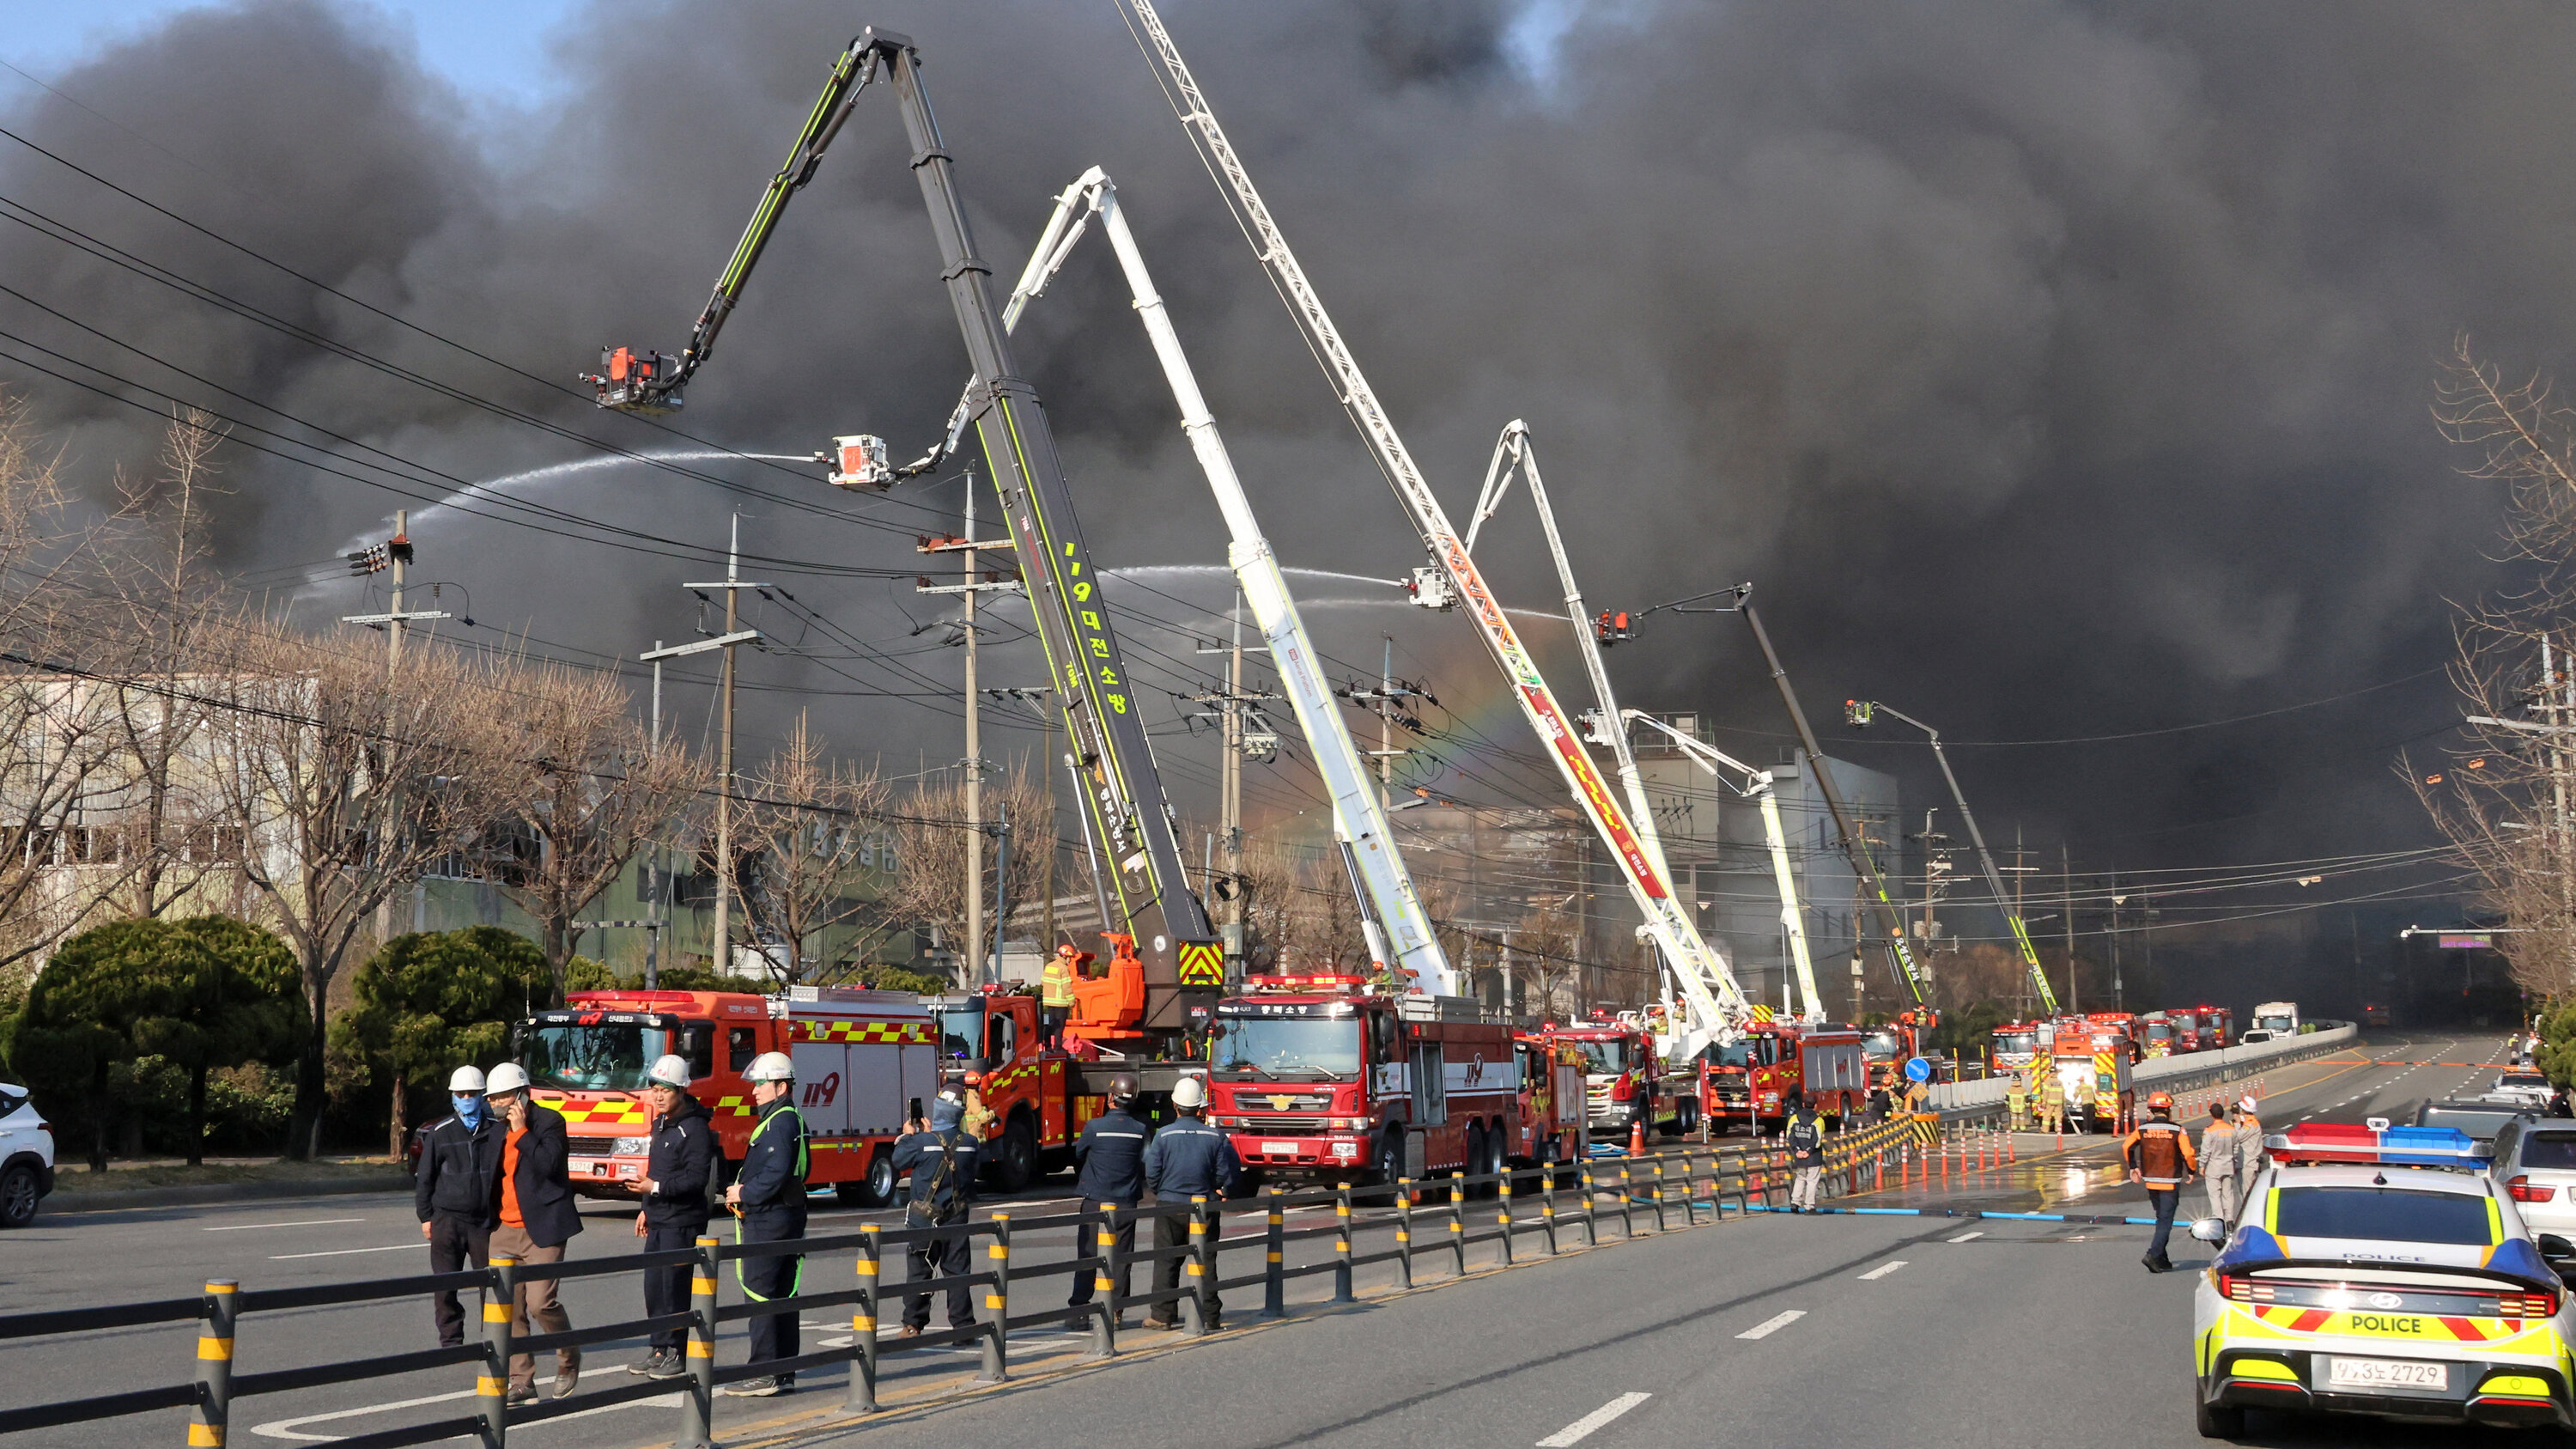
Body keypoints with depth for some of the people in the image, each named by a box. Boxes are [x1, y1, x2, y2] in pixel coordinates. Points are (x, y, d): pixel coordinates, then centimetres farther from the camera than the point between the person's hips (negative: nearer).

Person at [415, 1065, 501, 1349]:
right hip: (447, 1219, 0)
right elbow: (424, 1177, 9)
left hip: (486, 1219, 0)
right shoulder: (440, 1133, 3)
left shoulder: (499, 1130, 3)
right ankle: (451, 1341, 8)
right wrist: (426, 1216, 7)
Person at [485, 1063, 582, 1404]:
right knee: (509, 1309, 2)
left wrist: (521, 1131, -18)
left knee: (540, 1302, -15)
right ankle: (520, 1382, 9)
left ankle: (569, 1357, 11)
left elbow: (548, 1165, -20)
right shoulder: (499, 1130, 16)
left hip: (542, 1229, -7)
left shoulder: (549, 1121, -6)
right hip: (506, 1231, 7)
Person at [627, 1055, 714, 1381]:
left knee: (674, 1287, -7)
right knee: (654, 1287, 10)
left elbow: (697, 1177, -21)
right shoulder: (661, 1124, 16)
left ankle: (676, 1355, -1)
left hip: (683, 1221, -9)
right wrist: (647, 1209, 25)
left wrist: (657, 1187, -27)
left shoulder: (695, 1128, -14)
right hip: (659, 1220, 9)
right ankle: (660, 1350, 18)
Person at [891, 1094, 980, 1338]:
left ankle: (913, 1325, 9)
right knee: (957, 1272, 6)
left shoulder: (922, 1142, -15)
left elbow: (899, 1161, 0)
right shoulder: (969, 1144, -2)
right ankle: (963, 1325, 5)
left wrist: (907, 1135, 14)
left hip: (924, 1219, -3)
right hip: (957, 1218, 3)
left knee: (918, 1271, 6)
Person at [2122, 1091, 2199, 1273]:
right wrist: (2192, 1171, 4)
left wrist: (2133, 1167, 10)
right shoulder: (2177, 1130, -9)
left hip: (2150, 1181, 4)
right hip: (2170, 1182, -4)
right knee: (2165, 1221, -3)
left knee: (2162, 1219, 18)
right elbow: (2188, 1154, -14)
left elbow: (2126, 1146, -2)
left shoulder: (2143, 1129, 1)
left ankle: (2162, 1260, 20)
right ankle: (2153, 1255, -19)